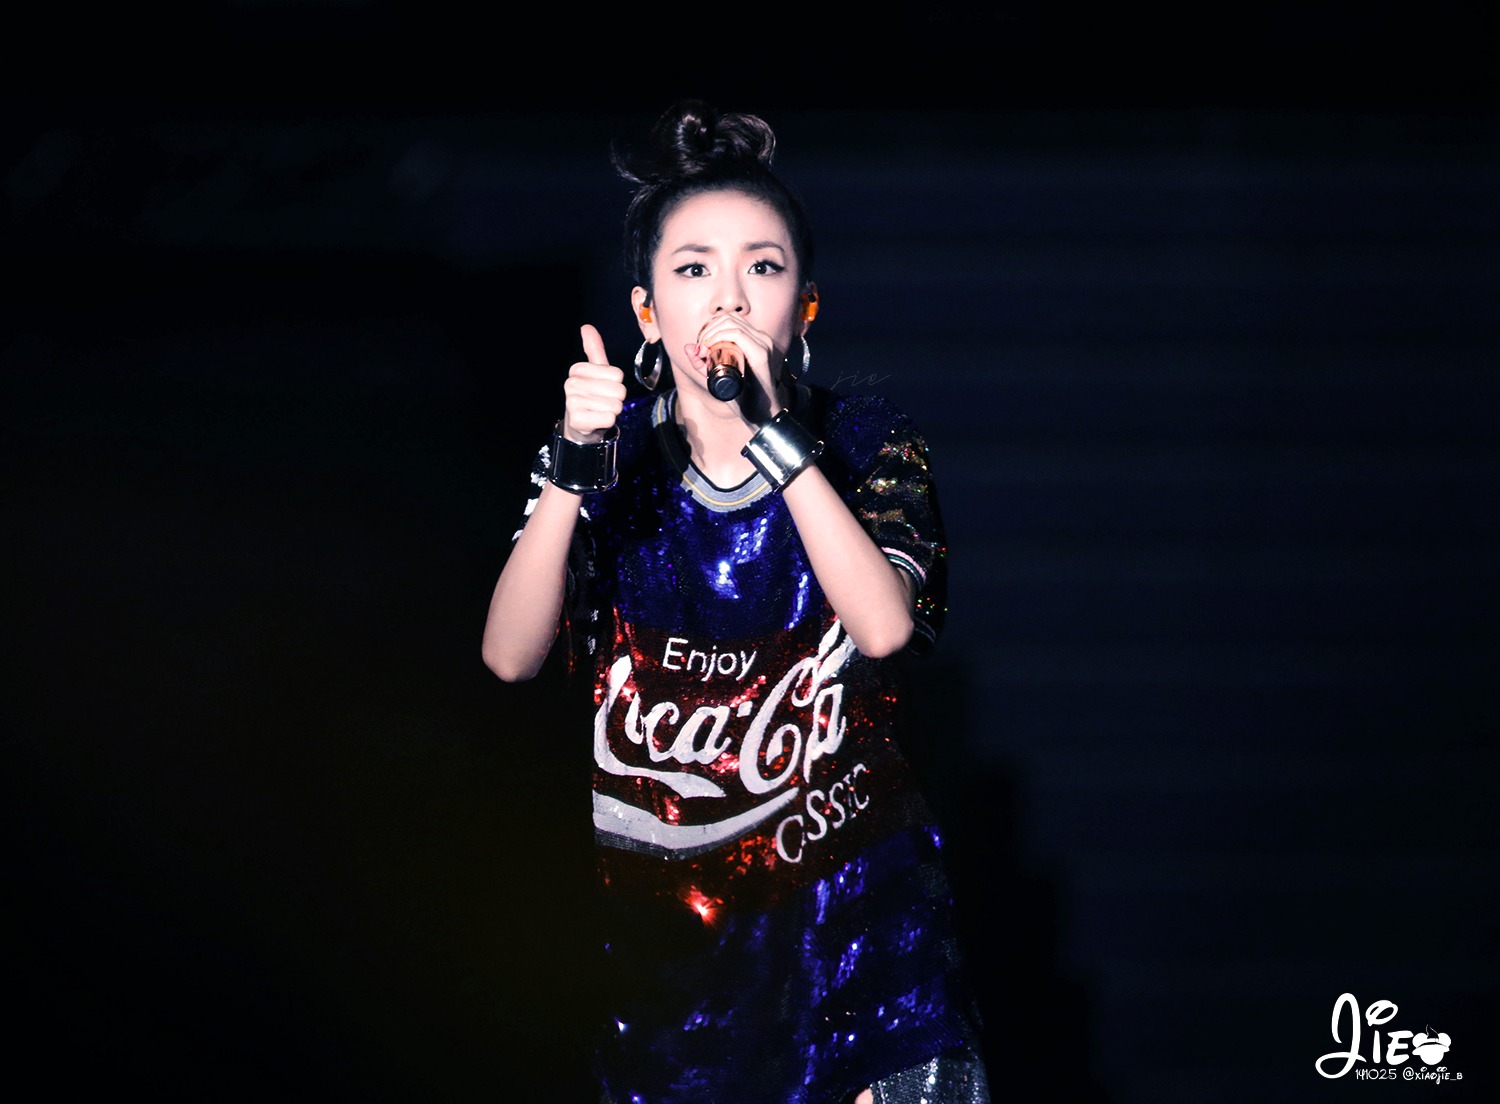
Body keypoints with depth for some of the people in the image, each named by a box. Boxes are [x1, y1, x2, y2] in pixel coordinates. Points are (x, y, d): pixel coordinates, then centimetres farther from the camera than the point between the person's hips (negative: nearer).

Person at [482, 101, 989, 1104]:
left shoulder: (867, 444, -2)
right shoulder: (615, 451, 1)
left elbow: (884, 626, -21)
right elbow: (510, 656, -12)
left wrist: (767, 432, -26)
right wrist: (575, 469, -25)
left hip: (846, 908, -1)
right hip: (648, 928, 1)